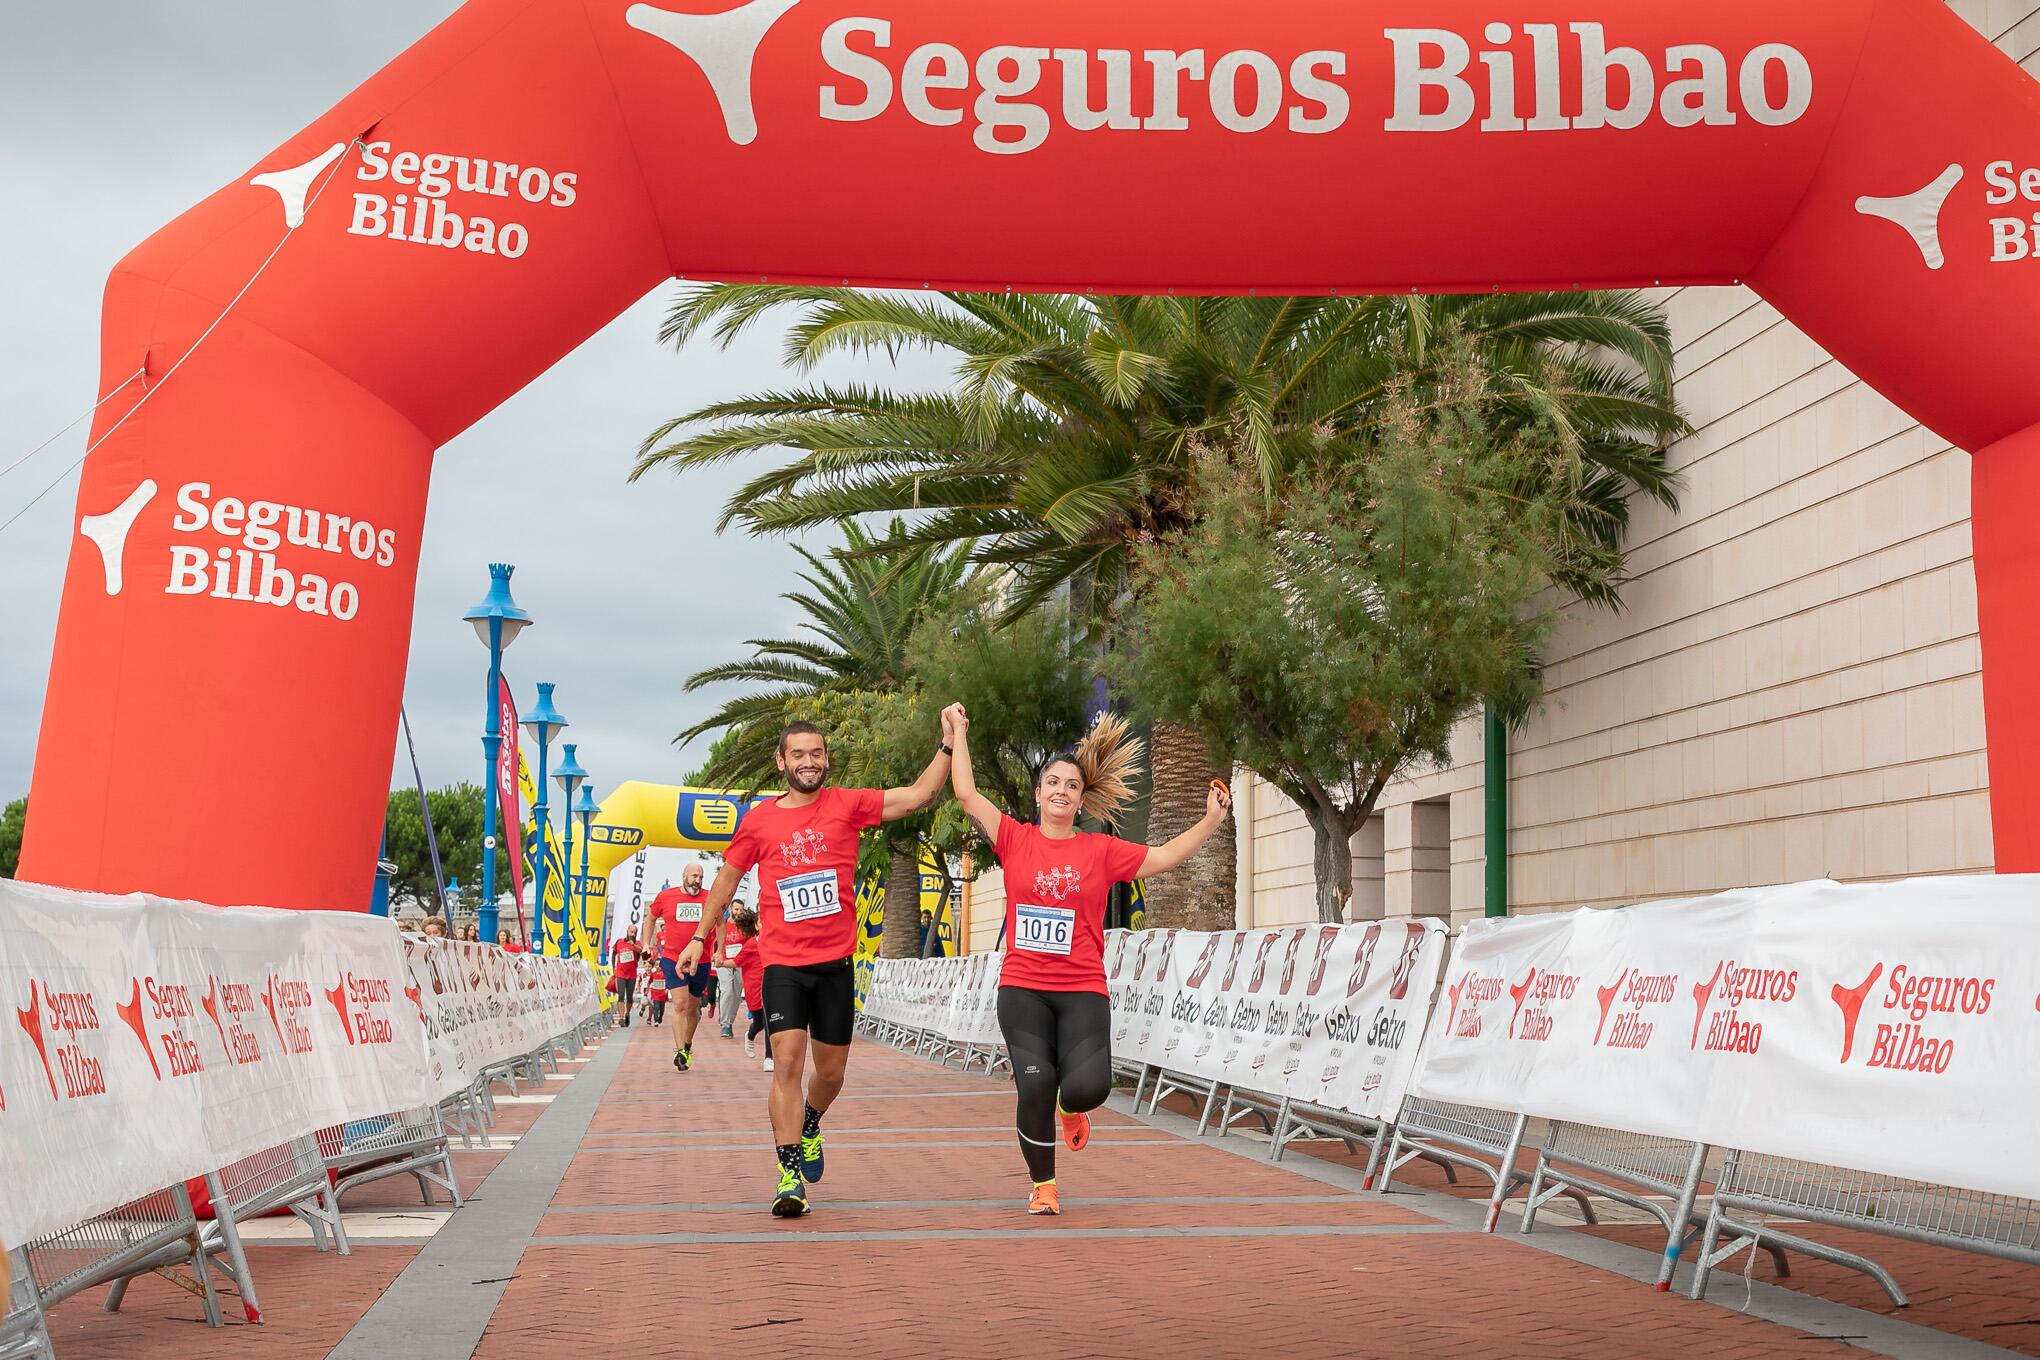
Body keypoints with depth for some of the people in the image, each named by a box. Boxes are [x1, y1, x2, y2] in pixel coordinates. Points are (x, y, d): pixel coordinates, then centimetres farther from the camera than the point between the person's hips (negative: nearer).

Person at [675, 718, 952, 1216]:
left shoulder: (848, 805, 1)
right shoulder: (758, 819, 3)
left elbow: (919, 795, -4)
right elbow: (728, 877, 16)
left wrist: (948, 744, -13)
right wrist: (701, 936, 15)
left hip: (836, 963, 1)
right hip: (783, 964, -1)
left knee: (831, 1071, 12)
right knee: (787, 1062, -15)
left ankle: (809, 1127, 44)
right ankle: (791, 1176, -11)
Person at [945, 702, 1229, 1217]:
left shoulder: (1101, 850, 7)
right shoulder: (1015, 840, 4)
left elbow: (1164, 856, 9)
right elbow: (967, 794, 1)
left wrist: (1211, 821, 1)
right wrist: (959, 734, 6)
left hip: (1083, 990, 0)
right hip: (1022, 988, 0)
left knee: (1088, 1087, -17)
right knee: (1034, 1087, -10)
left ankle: (1071, 1109, 24)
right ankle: (1043, 1186, 12)